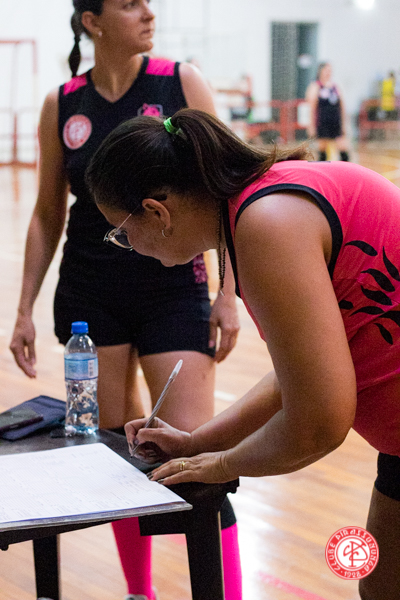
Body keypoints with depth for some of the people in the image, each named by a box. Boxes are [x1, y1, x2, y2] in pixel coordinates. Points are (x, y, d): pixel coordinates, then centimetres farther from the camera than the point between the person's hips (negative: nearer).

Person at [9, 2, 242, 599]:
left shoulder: (182, 82, -5)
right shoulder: (61, 105, 2)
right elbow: (47, 215, 10)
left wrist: (227, 294, -8)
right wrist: (25, 309, 8)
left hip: (174, 291, -2)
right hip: (90, 297, 3)